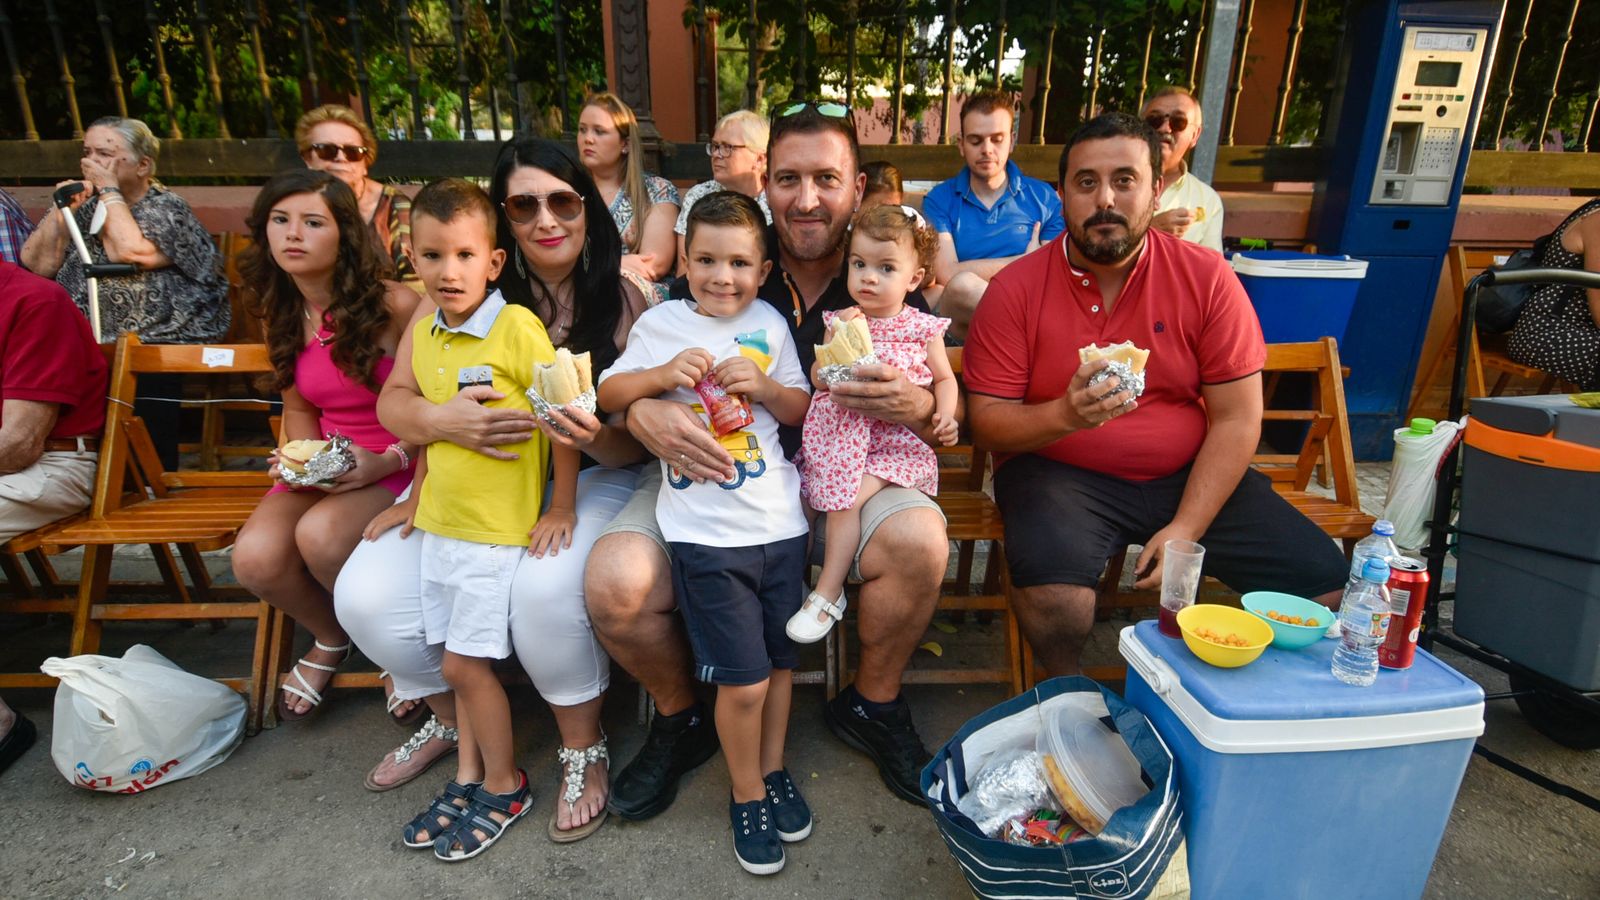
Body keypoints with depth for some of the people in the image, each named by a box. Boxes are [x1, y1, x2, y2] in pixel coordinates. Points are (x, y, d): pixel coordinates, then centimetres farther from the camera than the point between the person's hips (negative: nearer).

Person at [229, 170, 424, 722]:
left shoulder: (395, 306, -14)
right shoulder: (282, 315, 6)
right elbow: (298, 408, 17)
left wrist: (387, 461, -20)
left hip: (401, 465, -5)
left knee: (320, 534, -33)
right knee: (255, 557, -21)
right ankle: (330, 638, 14)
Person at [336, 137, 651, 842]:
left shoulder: (620, 298, -5)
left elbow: (633, 443, -7)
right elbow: (393, 400, -2)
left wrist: (596, 438, -31)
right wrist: (439, 420, -26)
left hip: (589, 478, -3)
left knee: (546, 587, -33)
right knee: (364, 595, -14)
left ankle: (584, 748, -1)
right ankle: (450, 716, 20)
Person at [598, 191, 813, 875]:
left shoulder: (769, 325, 7)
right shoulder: (660, 323, 2)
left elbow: (802, 409, 11)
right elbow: (607, 394, 5)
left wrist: (765, 386, -9)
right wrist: (662, 374, -12)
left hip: (780, 522, 3)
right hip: (707, 533, -3)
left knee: (781, 660, 16)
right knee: (743, 681, -1)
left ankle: (773, 769, 41)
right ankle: (746, 795, 26)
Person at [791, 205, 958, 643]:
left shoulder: (924, 328, 5)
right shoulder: (842, 321, 7)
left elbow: (945, 379, 13)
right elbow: (819, 381, 3)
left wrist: (945, 415, -7)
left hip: (899, 442, -2)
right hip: (846, 434, 3)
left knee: (846, 495, -21)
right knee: (841, 497, -19)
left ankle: (826, 594, -11)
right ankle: (830, 590, -1)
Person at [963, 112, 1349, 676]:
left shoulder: (1207, 279, -3)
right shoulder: (1016, 290, -7)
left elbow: (1237, 419, -4)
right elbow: (987, 423, -8)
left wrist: (1186, 529, -14)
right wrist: (1065, 414, -28)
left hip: (1188, 476, 3)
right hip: (1059, 473, -2)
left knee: (1325, 581, -10)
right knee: (1051, 593, -32)